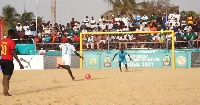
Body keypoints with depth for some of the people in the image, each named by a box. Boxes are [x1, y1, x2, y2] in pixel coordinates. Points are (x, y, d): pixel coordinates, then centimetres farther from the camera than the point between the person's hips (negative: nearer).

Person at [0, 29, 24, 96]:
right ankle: (6, 92, -2)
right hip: (8, 61, -7)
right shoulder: (12, 42, -13)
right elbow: (14, 53, -17)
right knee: (7, 77, -2)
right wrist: (19, 63, -15)